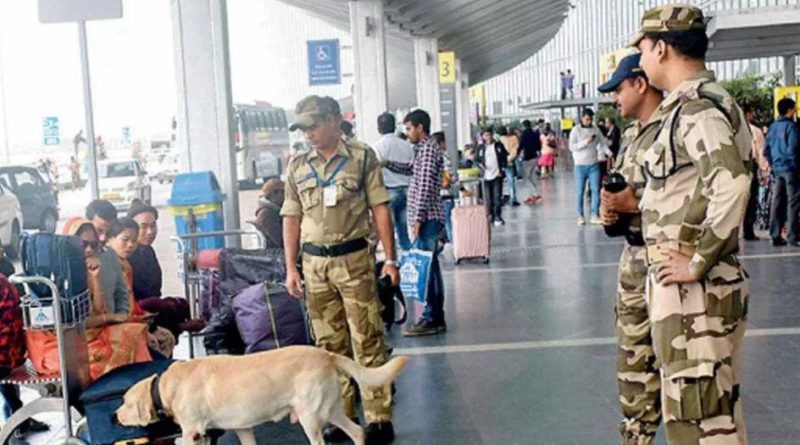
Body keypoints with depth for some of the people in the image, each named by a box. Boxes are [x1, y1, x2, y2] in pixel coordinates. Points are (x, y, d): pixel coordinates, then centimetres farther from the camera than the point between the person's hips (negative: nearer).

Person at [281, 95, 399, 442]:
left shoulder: (362, 157, -1)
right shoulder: (297, 167, 9)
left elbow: (380, 209, -2)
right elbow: (291, 219, 12)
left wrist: (390, 259, -6)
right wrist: (291, 268, 6)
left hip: (354, 259, -4)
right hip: (314, 263, 4)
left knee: (367, 340, -2)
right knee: (330, 344, 9)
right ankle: (341, 415, 18)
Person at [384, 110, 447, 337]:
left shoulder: (428, 149, -13)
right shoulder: (424, 148, 17)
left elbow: (425, 187, -19)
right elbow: (411, 169, 34)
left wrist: (418, 219, -20)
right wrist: (387, 164, 22)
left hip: (427, 217, -10)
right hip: (427, 217, 10)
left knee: (427, 267, -7)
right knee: (429, 267, 12)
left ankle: (432, 319, -3)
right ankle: (435, 316, 19)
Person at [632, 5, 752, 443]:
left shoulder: (695, 108, -17)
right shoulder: (698, 103, 14)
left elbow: (732, 184, -32)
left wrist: (698, 263, -24)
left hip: (694, 291, -10)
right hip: (704, 288, 10)